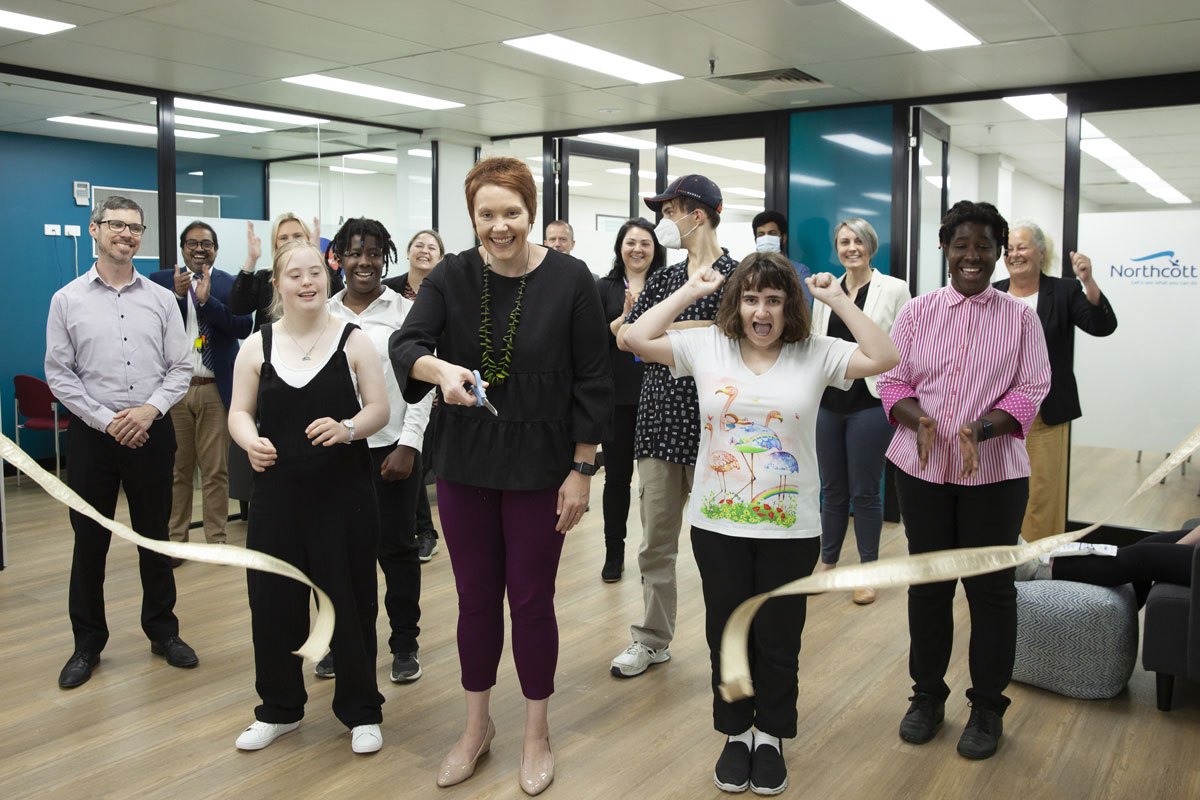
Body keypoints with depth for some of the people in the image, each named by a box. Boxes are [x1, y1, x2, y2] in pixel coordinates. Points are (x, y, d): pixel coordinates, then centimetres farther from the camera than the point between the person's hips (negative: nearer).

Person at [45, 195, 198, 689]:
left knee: (155, 538, 11)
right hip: (92, 436, -1)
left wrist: (150, 409, -12)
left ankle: (162, 631, 25)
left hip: (152, 433, 1)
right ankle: (87, 644, 21)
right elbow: (59, 374, -2)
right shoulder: (67, 300, 1)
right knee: (89, 542, 7)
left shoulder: (161, 300, 5)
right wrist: (107, 421, -10)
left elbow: (180, 368, 3)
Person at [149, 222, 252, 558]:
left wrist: (207, 300, -20)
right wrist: (178, 296, -15)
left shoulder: (231, 285, 4)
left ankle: (216, 539, 15)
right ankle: (174, 539, 17)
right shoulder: (161, 281, 8)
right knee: (176, 470, 7)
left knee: (216, 470, 5)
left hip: (215, 390, -1)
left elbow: (244, 327, -10)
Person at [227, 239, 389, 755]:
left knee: (349, 598, 4)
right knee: (273, 601, 8)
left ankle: (361, 711, 23)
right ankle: (280, 708, 31)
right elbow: (240, 411, 6)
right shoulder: (257, 346, 4)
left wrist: (347, 428, -22)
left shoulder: (352, 340, -1)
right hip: (277, 491, 2)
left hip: (344, 491, -2)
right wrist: (250, 441, -16)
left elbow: (379, 407, -2)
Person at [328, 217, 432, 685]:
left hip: (391, 448, -2)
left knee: (397, 549, 5)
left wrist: (408, 445, -10)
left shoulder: (406, 312, 0)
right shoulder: (322, 314, 8)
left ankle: (405, 645, 19)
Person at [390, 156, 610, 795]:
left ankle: (536, 735, 28)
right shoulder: (452, 277, -1)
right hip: (465, 465, 3)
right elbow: (405, 344, -12)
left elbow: (592, 381, -6)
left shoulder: (569, 280, -8)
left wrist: (582, 470, -8)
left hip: (539, 467, -2)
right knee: (475, 597, 13)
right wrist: (439, 369, -35)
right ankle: (476, 727, 34)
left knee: (531, 601, 7)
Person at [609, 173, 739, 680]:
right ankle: (653, 639, 25)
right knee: (655, 542, 11)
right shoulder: (663, 279, 14)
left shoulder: (735, 275, -4)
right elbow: (625, 337, 2)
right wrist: (691, 330, -10)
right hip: (658, 423, 6)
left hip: (710, 428, -5)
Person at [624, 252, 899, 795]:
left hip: (790, 528, -1)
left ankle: (771, 736, 33)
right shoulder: (708, 347, 0)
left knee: (778, 639, 11)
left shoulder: (816, 354, -2)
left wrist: (838, 300, -8)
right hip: (718, 525, 1)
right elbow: (638, 339, -5)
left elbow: (884, 358, -10)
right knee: (726, 634, 13)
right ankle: (737, 733, 33)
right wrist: (690, 291, -3)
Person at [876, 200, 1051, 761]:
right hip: (922, 467, 1)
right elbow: (892, 381, 4)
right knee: (928, 583, 10)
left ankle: (987, 708, 23)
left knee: (991, 587, 5)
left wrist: (982, 429, -20)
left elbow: (1031, 390, -3)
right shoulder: (917, 312, 5)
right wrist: (919, 419, -17)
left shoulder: (1020, 317, 3)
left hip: (994, 471, -1)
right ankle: (927, 696, 28)